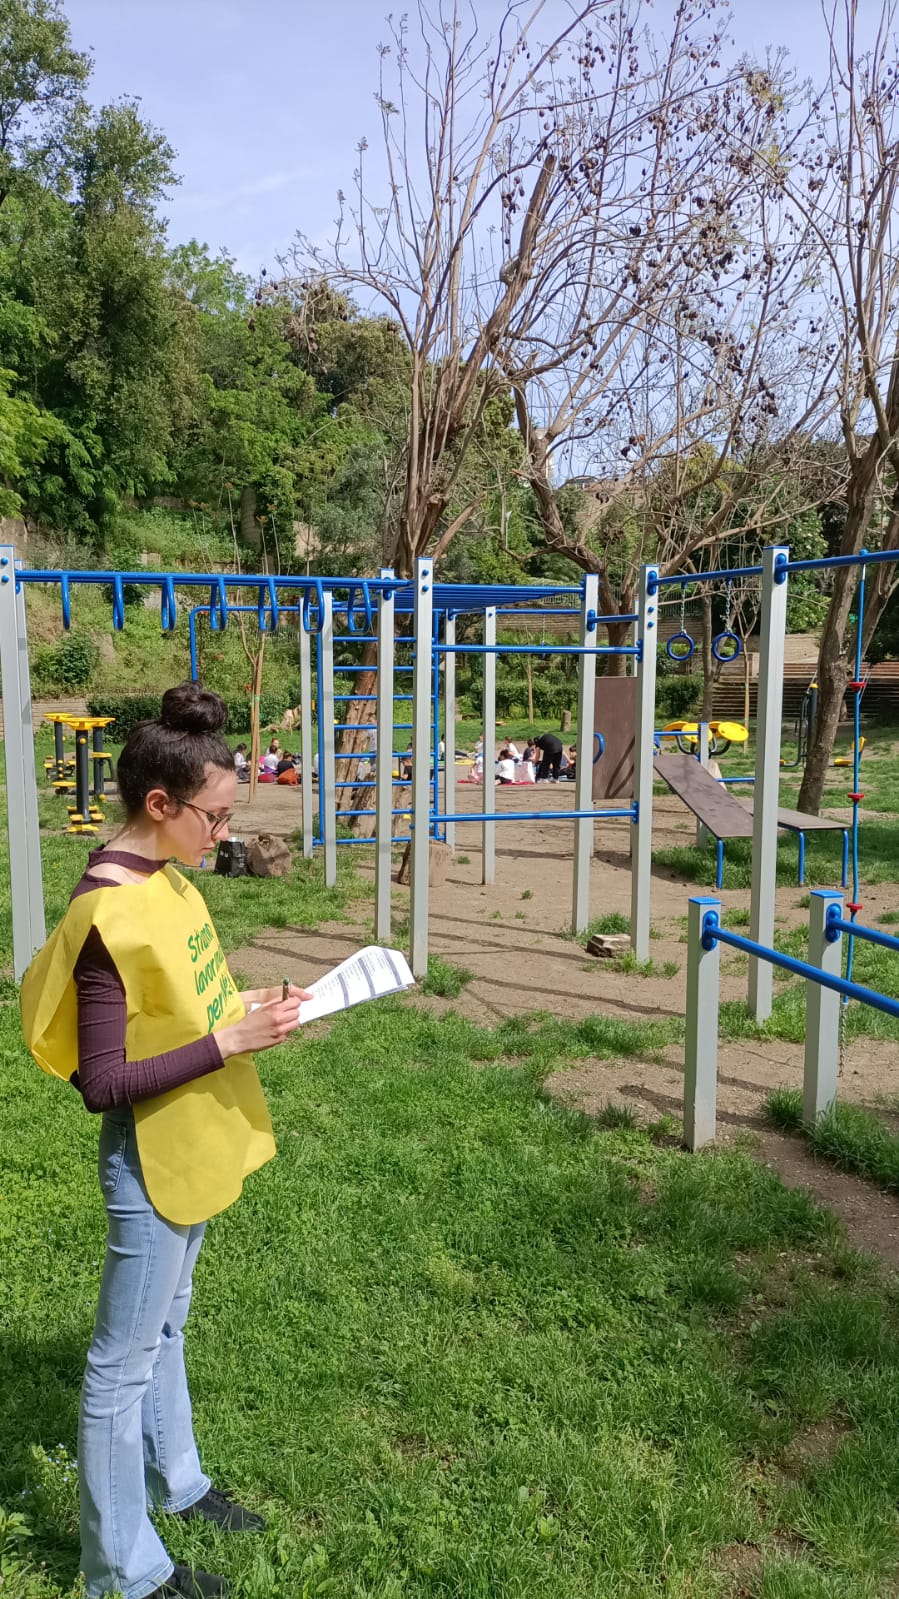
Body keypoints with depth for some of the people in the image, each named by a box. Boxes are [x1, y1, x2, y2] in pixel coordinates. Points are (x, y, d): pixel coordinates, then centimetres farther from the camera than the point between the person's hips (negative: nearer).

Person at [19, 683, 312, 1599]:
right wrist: (232, 1043, -27)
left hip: (193, 1147, 9)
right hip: (150, 1162, -9)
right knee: (124, 1362, 10)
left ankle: (173, 1480, 47)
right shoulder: (108, 915, -27)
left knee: (166, 1325, 26)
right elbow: (102, 1084, -25)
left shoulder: (162, 876, 0)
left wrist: (254, 1007, -4)